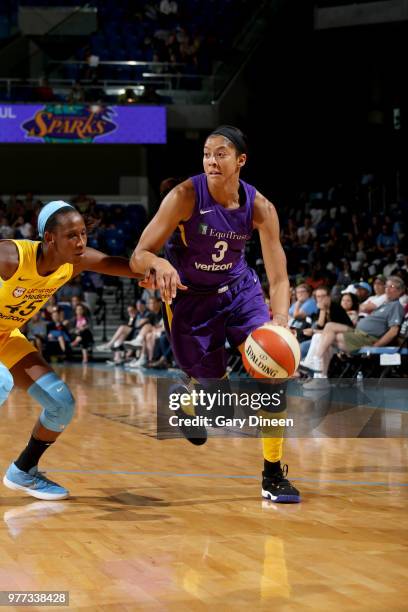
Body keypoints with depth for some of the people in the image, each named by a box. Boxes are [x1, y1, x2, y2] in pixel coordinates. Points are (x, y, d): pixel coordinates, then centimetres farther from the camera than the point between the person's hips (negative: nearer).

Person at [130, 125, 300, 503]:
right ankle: (188, 401, 46)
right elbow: (138, 257, -23)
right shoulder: (185, 196, -24)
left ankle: (273, 475, -1)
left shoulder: (259, 207, -17)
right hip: (189, 298, -2)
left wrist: (279, 320, -35)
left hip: (238, 288, 2)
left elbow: (278, 277, -16)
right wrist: (160, 263, -47)